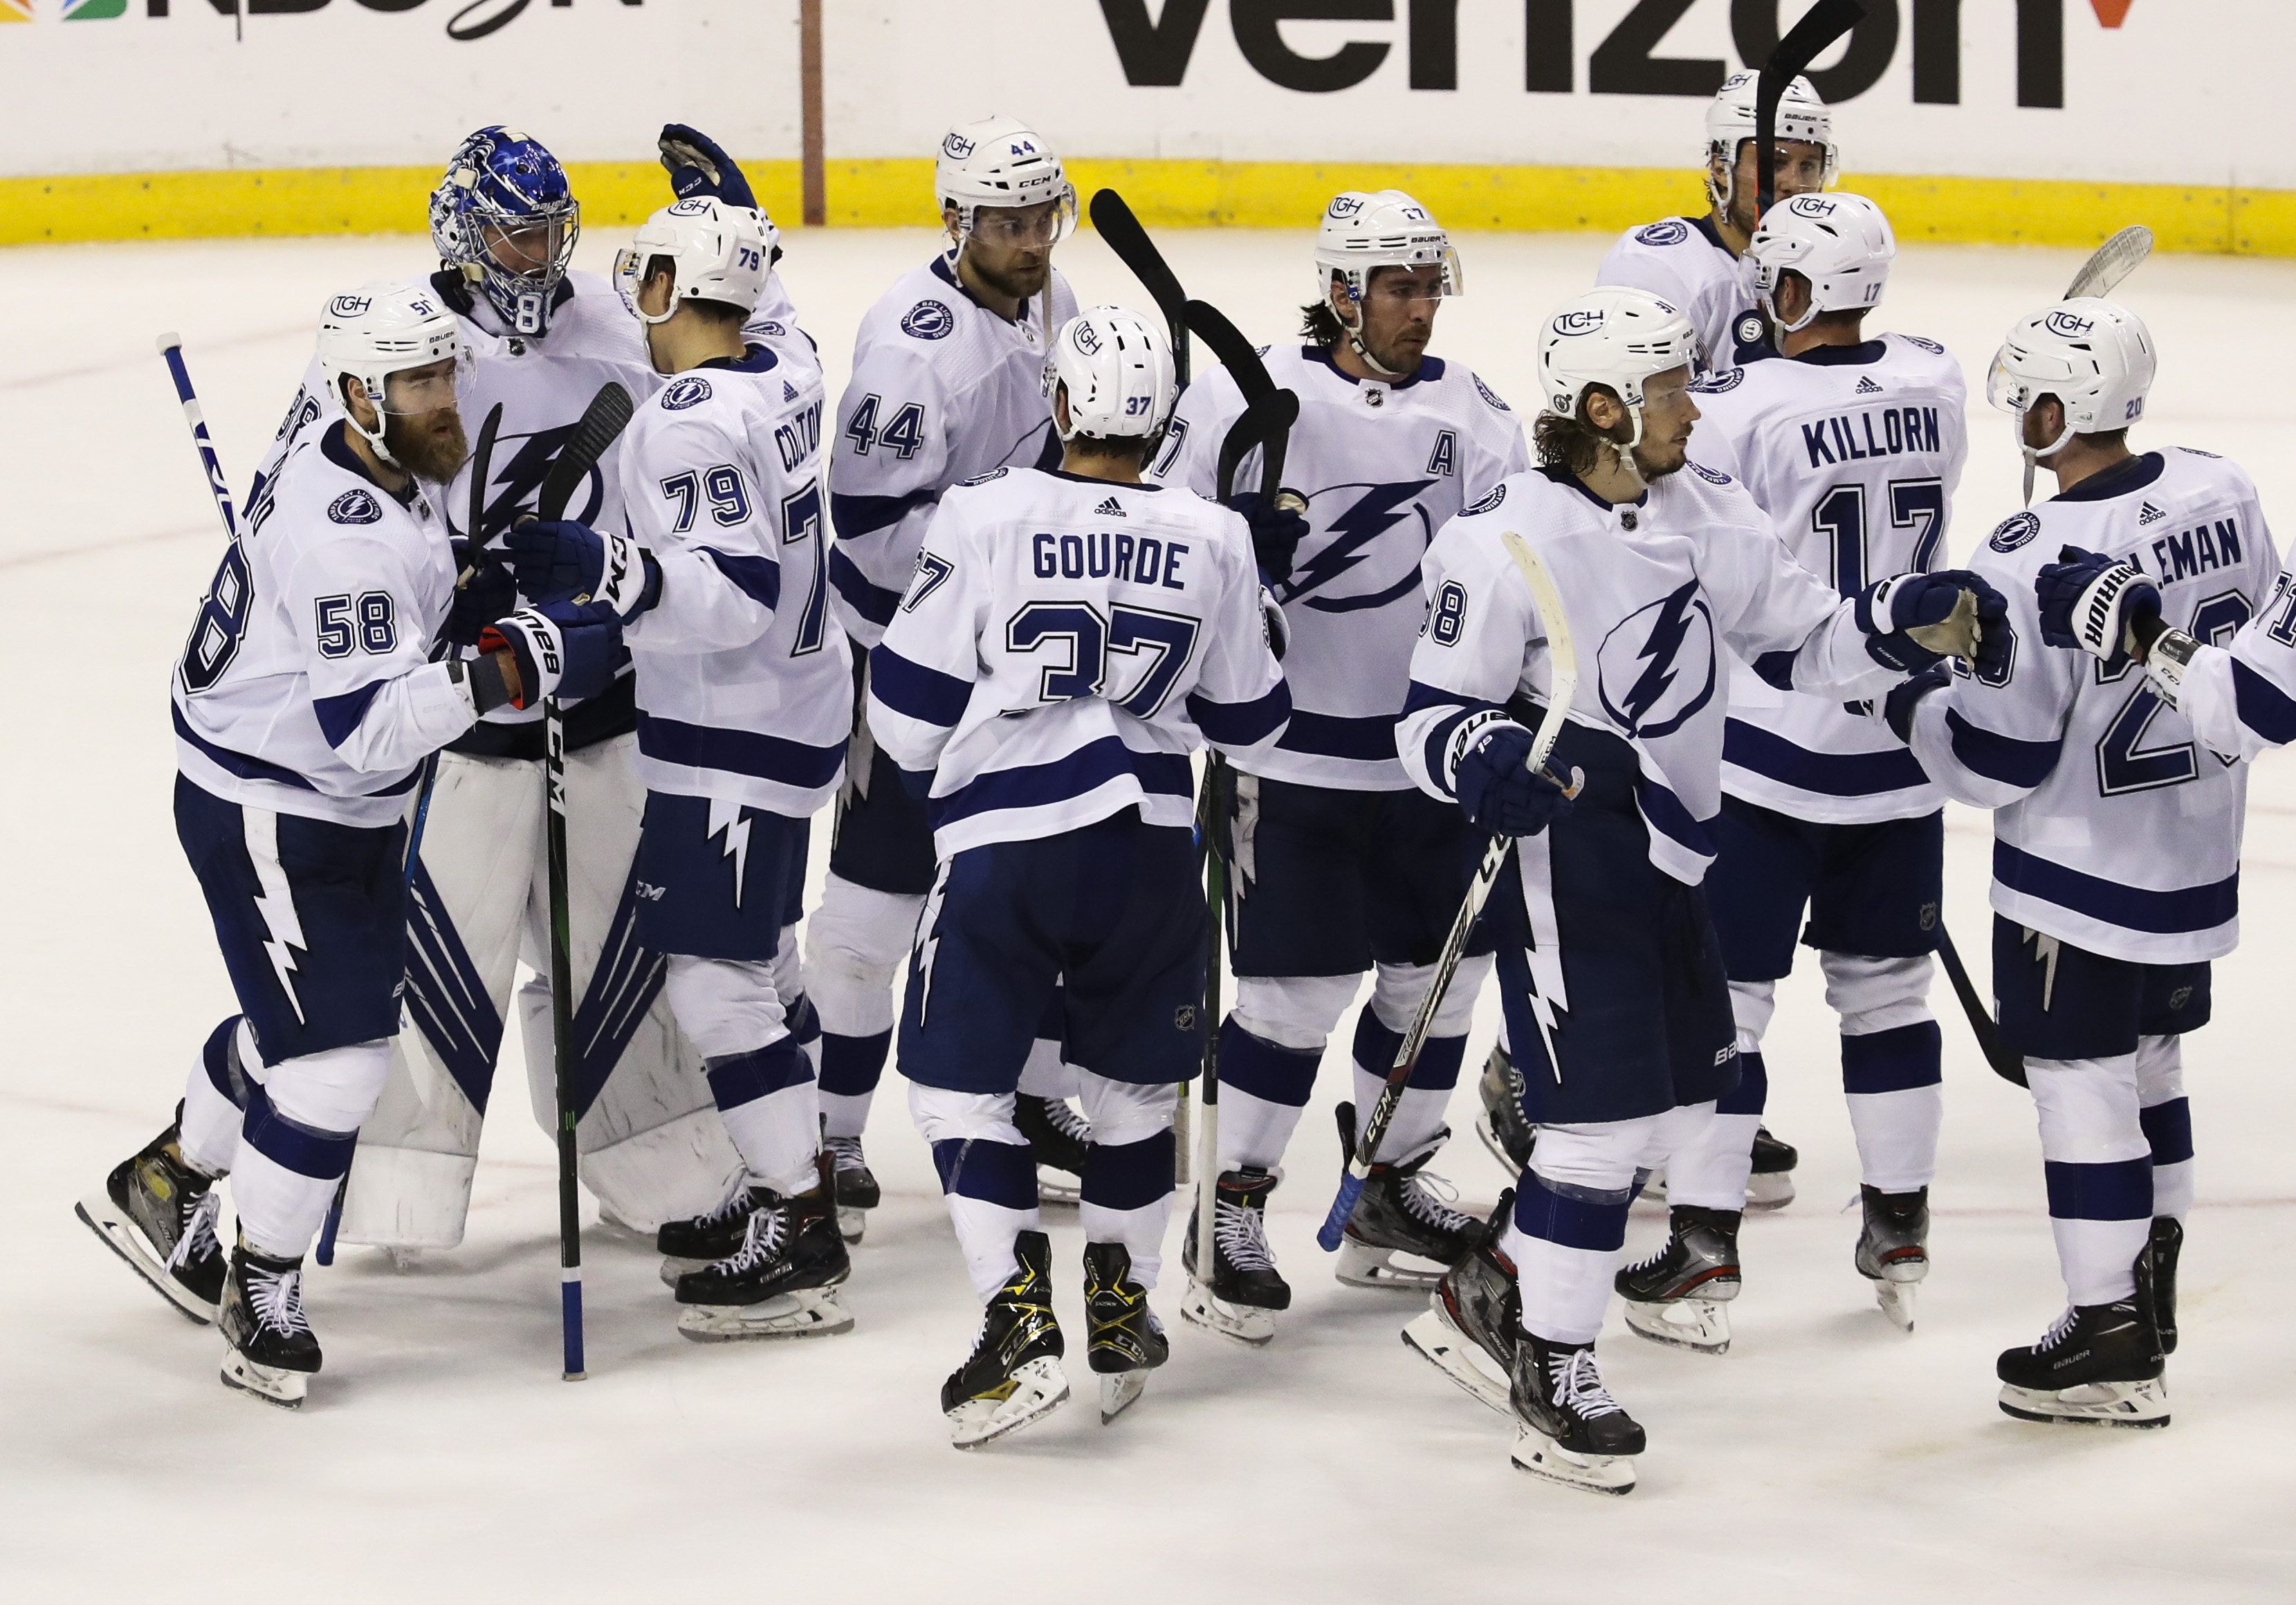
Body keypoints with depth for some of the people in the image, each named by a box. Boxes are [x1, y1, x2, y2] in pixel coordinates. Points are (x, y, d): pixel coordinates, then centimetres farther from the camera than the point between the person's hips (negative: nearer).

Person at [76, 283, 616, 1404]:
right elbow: (364, 729, -35)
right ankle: (264, 1290, 10)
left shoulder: (387, 474, 0)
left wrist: (498, 603, 3)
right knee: (337, 1047, -8)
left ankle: (164, 1186, 43)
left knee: (312, 1016, 23)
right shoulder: (342, 534, -30)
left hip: (345, 808, 10)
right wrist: (508, 671, -38)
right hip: (267, 819, -10)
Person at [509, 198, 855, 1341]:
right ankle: (788, 1187, 27)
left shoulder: (687, 421, -22)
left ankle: (803, 1247, -8)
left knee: (709, 975, -8)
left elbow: (739, 594, -29)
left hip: (734, 734, -10)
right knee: (755, 954, 19)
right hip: (796, 698, 10)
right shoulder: (783, 380, 6)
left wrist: (606, 570, -38)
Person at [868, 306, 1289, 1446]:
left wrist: (930, 765, 20)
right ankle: (1122, 1318, 26)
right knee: (1134, 1082, 20)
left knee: (961, 1082, 6)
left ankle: (1018, 1324, -5)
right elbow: (1247, 723, 11)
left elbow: (907, 709, -3)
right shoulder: (1212, 542, 0)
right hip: (1149, 847, 3)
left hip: (1001, 848, -3)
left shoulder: (986, 517, -8)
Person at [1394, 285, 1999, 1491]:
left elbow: (1801, 640, 11)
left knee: (1680, 1093, 15)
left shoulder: (1705, 512, 3)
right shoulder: (1508, 541, -17)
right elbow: (1433, 716, -13)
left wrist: (1905, 623, -7)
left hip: (1667, 846, 8)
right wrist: (1487, 760, -34)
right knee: (1604, 1108, -8)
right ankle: (1551, 1367, 7)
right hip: (1562, 843, -8)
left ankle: (1495, 1285, 30)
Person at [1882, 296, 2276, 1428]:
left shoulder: (2032, 564, -25)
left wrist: (1911, 706, -1)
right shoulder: (2221, 495, -5)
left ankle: (2113, 1344, 8)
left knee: (2084, 1085, 3)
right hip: (2201, 861, 7)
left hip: (2079, 878, -7)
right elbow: (2264, 649, 8)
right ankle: (2150, 1290, 34)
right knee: (2151, 1066, 21)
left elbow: (1996, 760, -19)